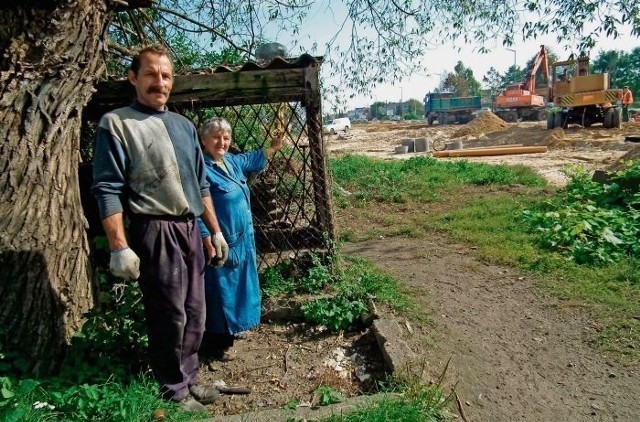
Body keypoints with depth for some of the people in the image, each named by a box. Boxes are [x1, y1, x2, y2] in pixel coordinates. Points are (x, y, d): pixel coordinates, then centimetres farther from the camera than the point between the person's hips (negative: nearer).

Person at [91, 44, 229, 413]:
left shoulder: (184, 126, 15)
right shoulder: (116, 123, -4)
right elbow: (108, 190, -10)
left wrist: (215, 231, 15)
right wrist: (119, 248, -16)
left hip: (191, 230, 6)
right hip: (155, 232, -6)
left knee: (195, 314, 13)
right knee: (169, 316, 4)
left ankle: (189, 379, 32)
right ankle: (174, 391, 24)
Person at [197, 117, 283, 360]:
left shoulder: (232, 161, 6)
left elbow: (254, 159, 29)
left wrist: (273, 148, 25)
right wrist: (209, 244, -23)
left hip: (242, 240, 9)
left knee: (238, 287, 21)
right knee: (219, 292, 4)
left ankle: (230, 330, 40)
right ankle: (214, 343, 20)